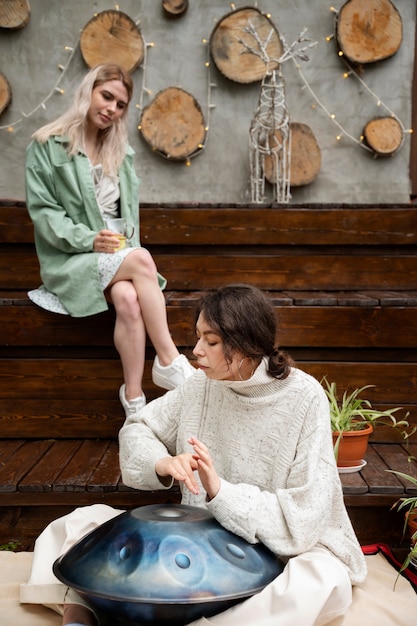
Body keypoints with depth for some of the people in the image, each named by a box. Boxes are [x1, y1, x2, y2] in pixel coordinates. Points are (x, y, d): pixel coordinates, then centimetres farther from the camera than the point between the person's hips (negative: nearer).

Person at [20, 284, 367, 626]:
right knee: (85, 521, -7)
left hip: (289, 549, -4)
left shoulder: (304, 398, -17)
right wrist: (163, 463, -16)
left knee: (324, 579, -40)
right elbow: (137, 428, 6)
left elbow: (304, 516, -18)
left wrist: (220, 492, -27)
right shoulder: (202, 385, -5)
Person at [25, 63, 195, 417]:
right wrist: (87, 240, -19)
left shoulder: (121, 151, 17)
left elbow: (130, 210, 13)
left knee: (128, 299, -32)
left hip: (117, 256, 4)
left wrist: (127, 248, -7)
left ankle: (134, 401, -31)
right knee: (142, 260, -32)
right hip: (70, 259, -4)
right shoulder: (48, 145, 1)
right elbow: (42, 209, -6)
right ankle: (170, 362, -26)